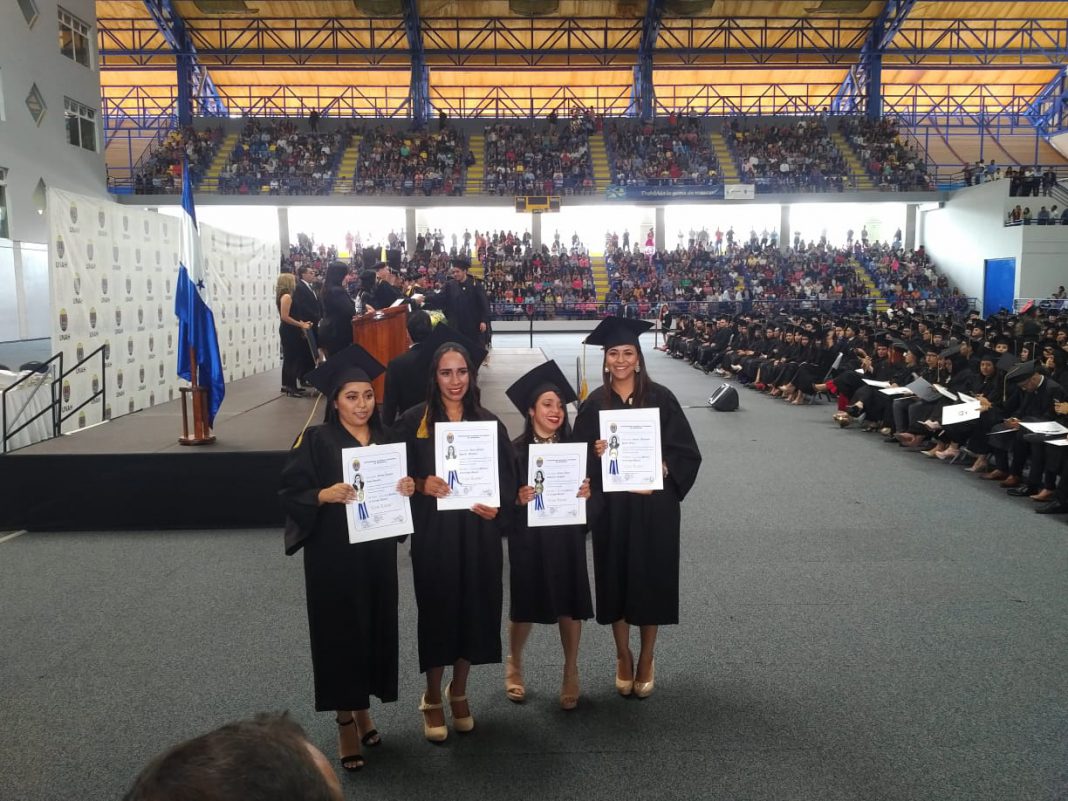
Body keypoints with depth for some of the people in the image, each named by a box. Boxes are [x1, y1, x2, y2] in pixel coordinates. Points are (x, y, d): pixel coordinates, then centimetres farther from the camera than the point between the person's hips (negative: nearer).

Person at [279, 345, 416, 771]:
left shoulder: (385, 439, 6)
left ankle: (363, 707, 31)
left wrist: (408, 488, -8)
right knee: (339, 632, 2)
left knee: (376, 629, 11)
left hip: (378, 552, 5)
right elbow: (290, 492, -10)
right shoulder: (315, 439, -8)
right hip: (333, 555, -4)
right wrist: (325, 495, -27)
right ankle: (345, 721, 18)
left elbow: (399, 486, 13)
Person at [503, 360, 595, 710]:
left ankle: (570, 672, 29)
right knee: (525, 606, 9)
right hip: (528, 539, -2)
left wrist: (586, 493, -17)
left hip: (567, 538, 2)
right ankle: (513, 663, 36)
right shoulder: (515, 451, -8)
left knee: (570, 604, 8)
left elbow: (590, 495, 4)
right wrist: (518, 498, -26)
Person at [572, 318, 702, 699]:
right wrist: (595, 452, -17)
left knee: (651, 579, 6)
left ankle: (646, 659, 24)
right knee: (616, 578, 8)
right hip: (612, 507, 1)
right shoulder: (594, 404, 1)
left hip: (654, 504, -1)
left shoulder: (660, 398, -4)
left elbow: (686, 452, -3)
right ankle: (623, 657, 27)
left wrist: (658, 473, -18)